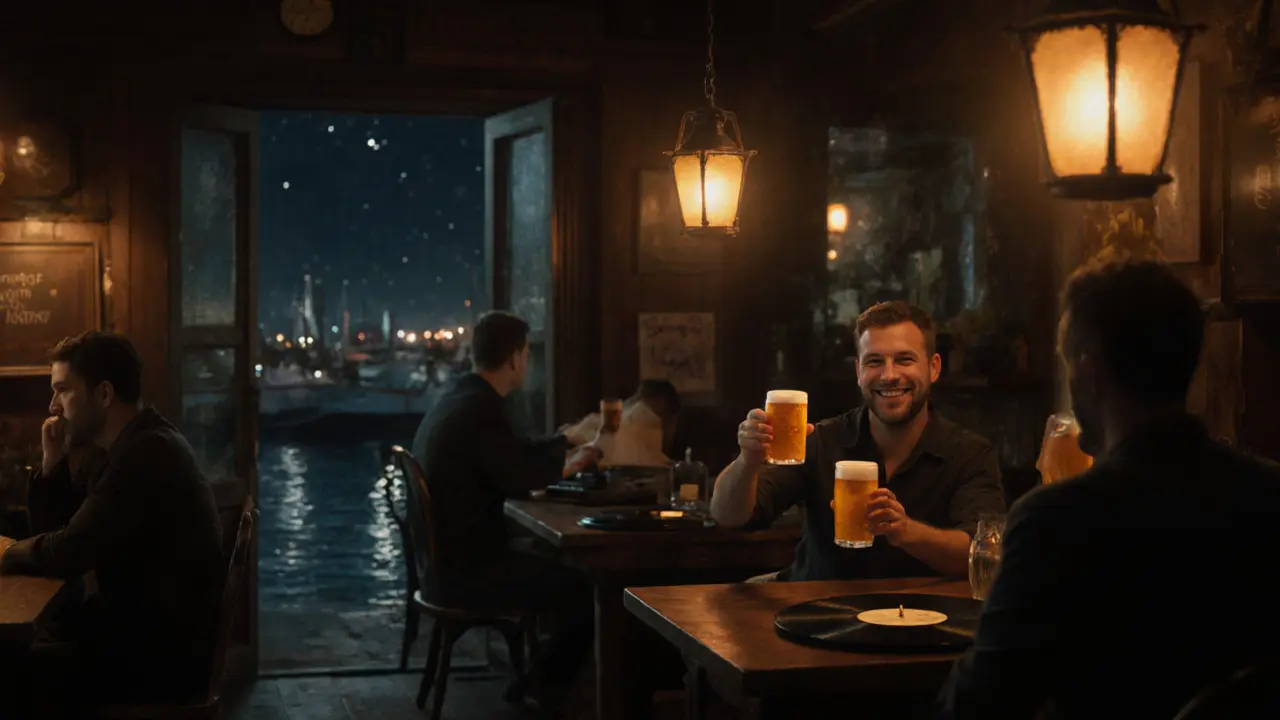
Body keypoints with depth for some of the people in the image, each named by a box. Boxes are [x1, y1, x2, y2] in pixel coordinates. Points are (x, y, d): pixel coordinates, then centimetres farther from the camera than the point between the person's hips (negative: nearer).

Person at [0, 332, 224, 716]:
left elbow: (68, 553, -21)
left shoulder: (148, 453, -20)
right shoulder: (109, 449, 11)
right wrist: (53, 462, 1)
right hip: (136, 622, 10)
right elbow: (54, 530, 16)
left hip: (166, 654, -10)